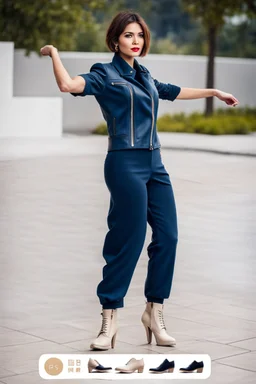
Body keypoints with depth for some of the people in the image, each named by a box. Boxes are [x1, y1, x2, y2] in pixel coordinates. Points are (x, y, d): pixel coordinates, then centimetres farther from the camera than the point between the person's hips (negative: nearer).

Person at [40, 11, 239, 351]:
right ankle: (110, 319, 2)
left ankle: (154, 312, 16)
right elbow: (69, 84, -20)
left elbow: (175, 92, 34)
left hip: (155, 164, 7)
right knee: (128, 241, -8)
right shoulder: (105, 75, -2)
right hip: (126, 164, -7)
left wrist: (213, 92, 45)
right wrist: (54, 53, -13)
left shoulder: (145, 77, 17)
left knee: (168, 237, 3)